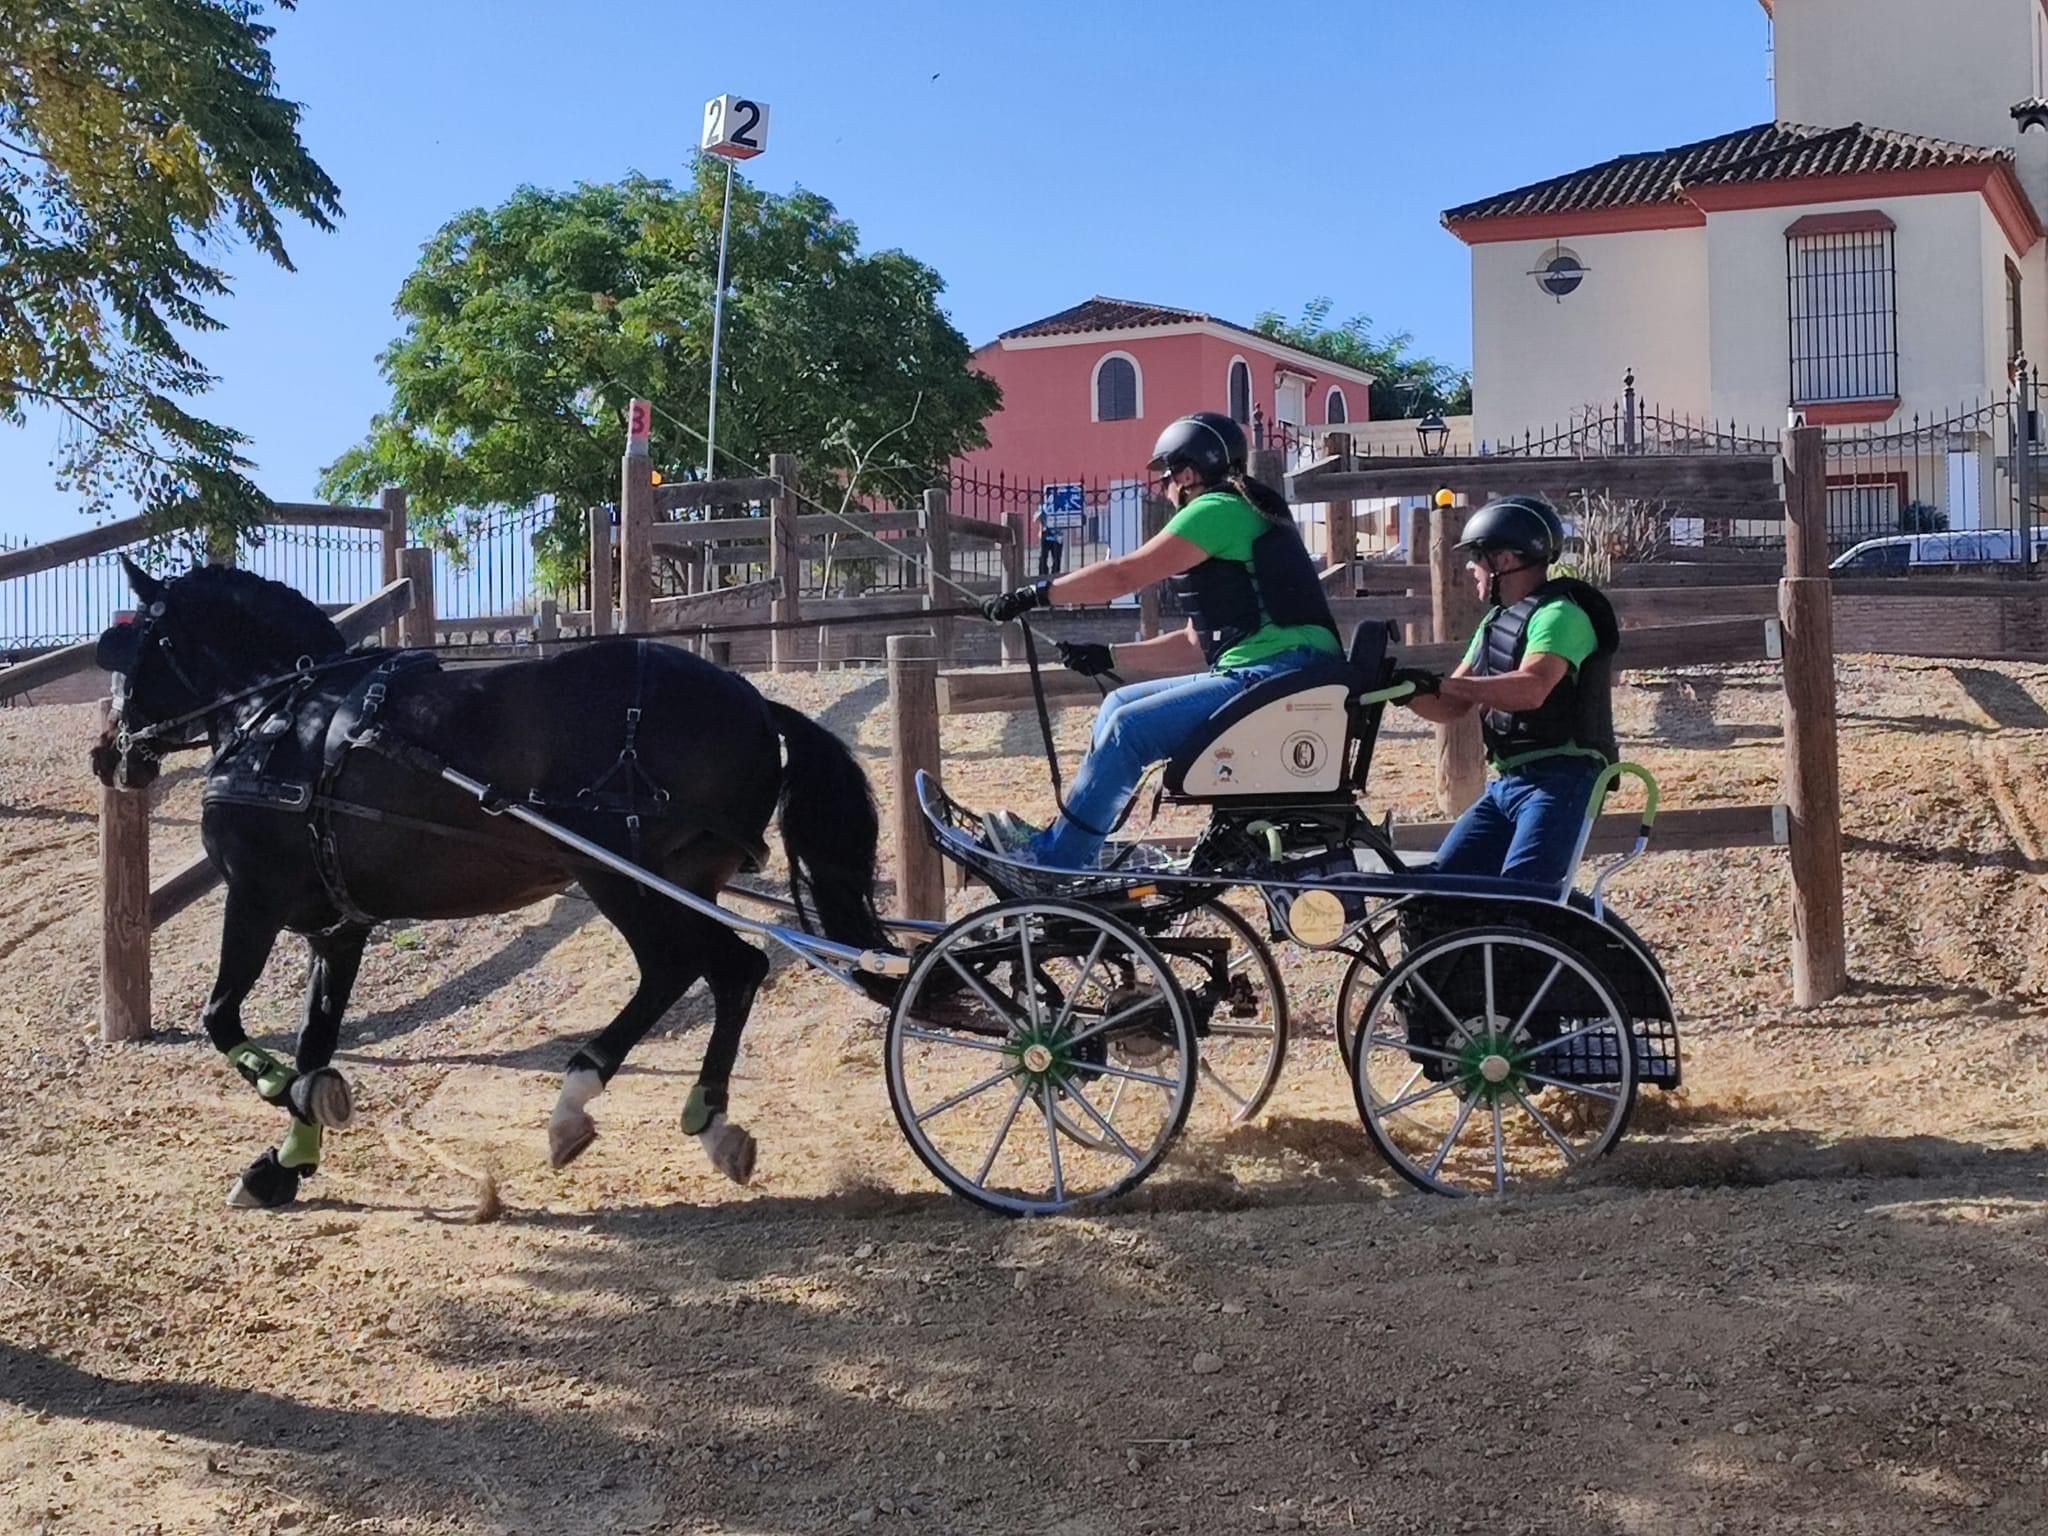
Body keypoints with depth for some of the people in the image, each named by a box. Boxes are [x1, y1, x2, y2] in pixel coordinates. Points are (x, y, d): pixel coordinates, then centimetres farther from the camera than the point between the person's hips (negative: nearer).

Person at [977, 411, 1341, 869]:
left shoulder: (1219, 509, -7)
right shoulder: (1238, 517, 24)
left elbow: (1124, 575, -13)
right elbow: (1196, 644, 22)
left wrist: (1033, 595, -7)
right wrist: (1109, 658, 18)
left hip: (1280, 674, -11)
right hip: (1256, 672, 11)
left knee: (1129, 727, -16)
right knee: (1120, 704, 13)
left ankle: (1054, 859, -5)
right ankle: (1077, 848, 14)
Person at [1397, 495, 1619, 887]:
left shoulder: (1560, 614, -11)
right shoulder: (1496, 620, 19)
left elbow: (1531, 689, -29)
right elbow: (1453, 707, 16)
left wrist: (1441, 684, -33)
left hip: (1560, 781, -10)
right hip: (1506, 782, 10)